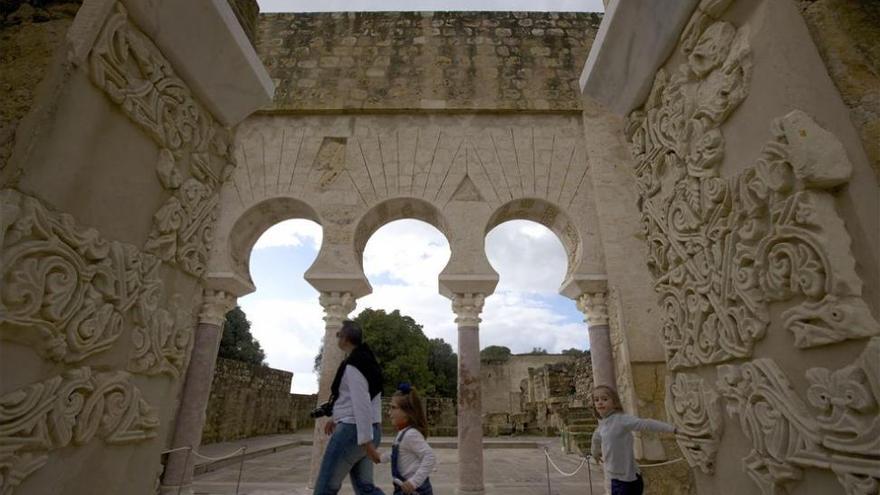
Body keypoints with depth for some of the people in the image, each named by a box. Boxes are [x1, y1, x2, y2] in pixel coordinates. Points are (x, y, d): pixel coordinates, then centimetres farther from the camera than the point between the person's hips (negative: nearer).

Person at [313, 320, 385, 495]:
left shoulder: (352, 365, -15)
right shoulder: (368, 362, 15)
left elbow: (362, 403, -22)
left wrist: (366, 441, -23)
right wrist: (336, 418, 28)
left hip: (352, 430, -9)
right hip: (371, 430, 9)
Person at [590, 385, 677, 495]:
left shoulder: (621, 419, -19)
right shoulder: (602, 424, 5)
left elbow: (646, 424, -26)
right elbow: (596, 438, 25)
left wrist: (672, 428, -34)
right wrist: (595, 453, 41)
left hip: (627, 480, -7)